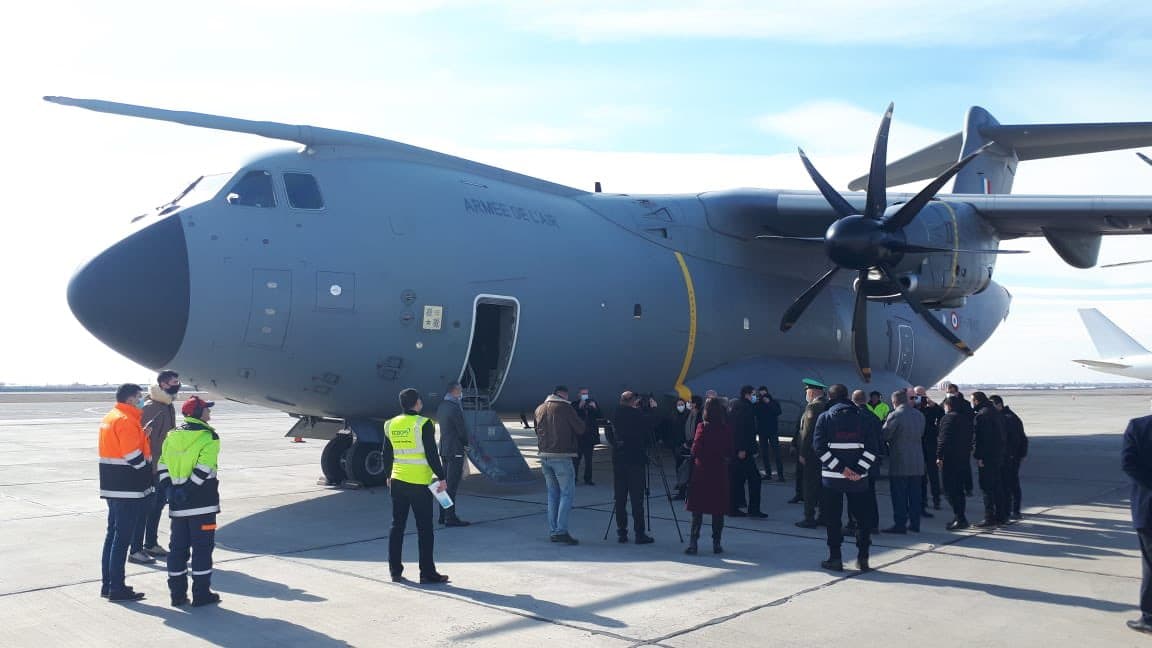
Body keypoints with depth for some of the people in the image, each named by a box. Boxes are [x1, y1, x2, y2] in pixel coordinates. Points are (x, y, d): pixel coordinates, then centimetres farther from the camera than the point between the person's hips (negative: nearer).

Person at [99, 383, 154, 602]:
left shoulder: (109, 418, 14)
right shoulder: (126, 421, -17)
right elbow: (134, 457, -20)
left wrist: (141, 435, 5)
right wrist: (148, 468, -4)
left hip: (111, 488, 10)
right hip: (128, 490, -10)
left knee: (112, 534, 16)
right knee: (122, 538, -5)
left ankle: (107, 584, 22)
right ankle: (117, 589, -2)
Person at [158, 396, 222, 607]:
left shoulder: (171, 436, 11)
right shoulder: (209, 437, -9)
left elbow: (162, 466, 7)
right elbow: (203, 469, -19)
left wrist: (170, 487, 1)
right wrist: (187, 490, -15)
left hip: (178, 503, 6)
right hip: (202, 502, -6)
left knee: (178, 546, 12)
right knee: (202, 546, 1)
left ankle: (177, 593, 16)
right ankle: (201, 594, 4)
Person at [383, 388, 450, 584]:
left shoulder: (391, 425, 6)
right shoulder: (424, 424, -12)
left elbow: (386, 455, 14)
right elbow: (431, 454, -14)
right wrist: (441, 478, -8)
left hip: (397, 482, 6)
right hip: (419, 484, -6)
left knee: (397, 526, 11)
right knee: (424, 529, 1)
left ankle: (395, 571, 14)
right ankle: (427, 573, 3)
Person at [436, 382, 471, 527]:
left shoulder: (441, 406, 11)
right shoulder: (454, 408, -18)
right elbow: (462, 429, -15)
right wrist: (466, 444, 3)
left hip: (444, 449, 9)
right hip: (455, 450, -9)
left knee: (446, 483, 14)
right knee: (452, 486, -6)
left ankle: (443, 515, 19)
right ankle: (451, 518, -5)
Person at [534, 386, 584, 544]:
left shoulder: (540, 409, 12)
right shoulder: (565, 408, -7)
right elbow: (580, 429, -4)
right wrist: (579, 421, 15)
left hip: (544, 455, 7)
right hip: (562, 456, -7)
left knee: (552, 493, 14)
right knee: (567, 493, -3)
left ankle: (552, 531, 13)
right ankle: (561, 531, -11)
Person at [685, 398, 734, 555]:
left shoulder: (702, 427, -9)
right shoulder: (726, 430, -2)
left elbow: (695, 450, -10)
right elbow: (731, 452, 2)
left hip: (701, 472, -2)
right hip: (720, 473, 2)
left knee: (697, 510, 3)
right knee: (718, 510, 9)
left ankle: (693, 543, -1)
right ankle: (716, 543, 10)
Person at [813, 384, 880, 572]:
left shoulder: (825, 417, 0)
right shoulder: (861, 417, 5)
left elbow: (819, 446, -10)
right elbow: (873, 446, -3)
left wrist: (840, 468, -12)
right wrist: (859, 469, -9)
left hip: (832, 477, -2)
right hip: (859, 478, 2)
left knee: (832, 518, 6)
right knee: (863, 517, 12)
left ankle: (835, 558, 6)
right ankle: (863, 558, 9)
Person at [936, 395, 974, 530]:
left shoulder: (948, 418, -12)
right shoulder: (966, 418, 14)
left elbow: (944, 439, -19)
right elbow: (970, 439, 19)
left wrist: (939, 456, -18)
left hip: (950, 460, -9)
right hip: (964, 459, 9)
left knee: (950, 490, -6)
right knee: (958, 490, 16)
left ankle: (960, 519, -12)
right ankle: (960, 518, 19)